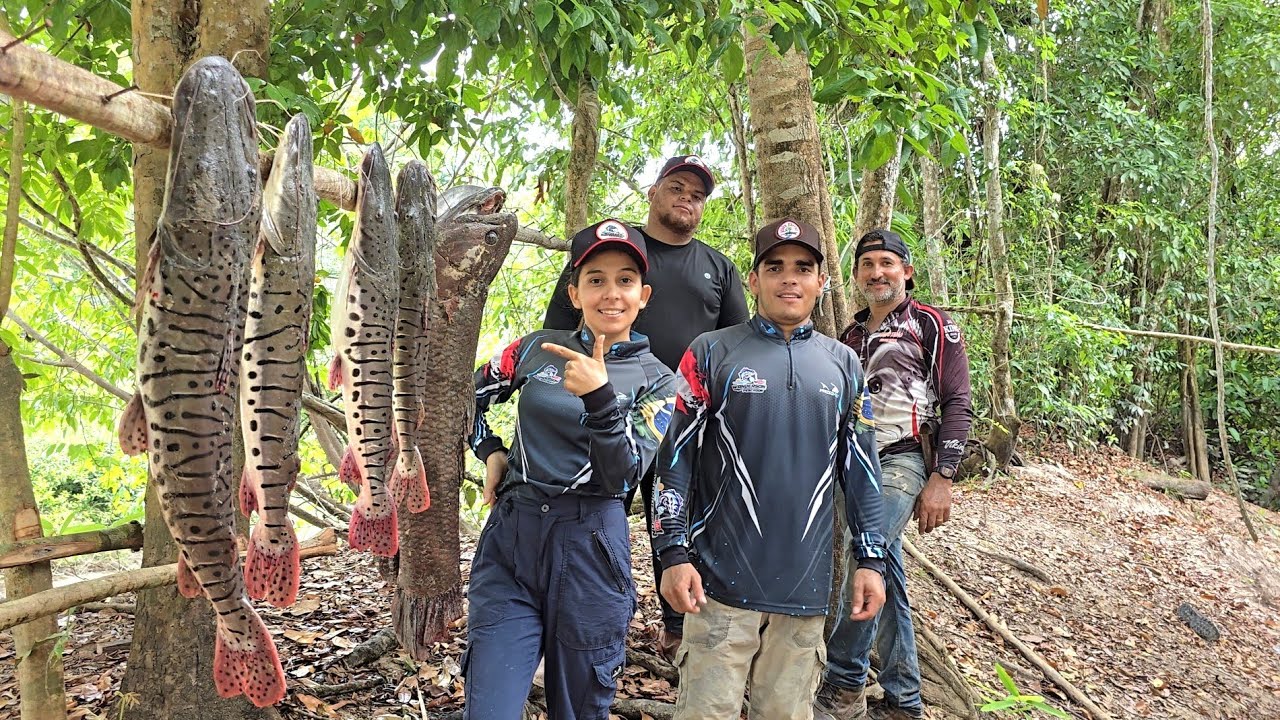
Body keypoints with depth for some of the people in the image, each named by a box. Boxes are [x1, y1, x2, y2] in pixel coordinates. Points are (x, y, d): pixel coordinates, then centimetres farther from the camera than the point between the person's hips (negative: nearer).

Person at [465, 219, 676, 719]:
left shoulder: (655, 381, 0)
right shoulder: (537, 349, 6)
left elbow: (623, 476, -13)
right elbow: (469, 396, 22)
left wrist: (599, 396, -26)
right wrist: (489, 452, 8)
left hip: (589, 549, -1)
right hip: (509, 538, 1)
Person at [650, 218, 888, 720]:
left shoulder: (843, 364, 10)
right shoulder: (711, 353, 0)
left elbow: (859, 468, 13)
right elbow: (675, 457, -2)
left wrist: (870, 559, 10)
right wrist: (673, 553, -8)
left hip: (805, 584, 3)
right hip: (722, 580, -3)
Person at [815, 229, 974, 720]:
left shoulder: (933, 327, 0)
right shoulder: (852, 336, 18)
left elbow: (957, 404, -6)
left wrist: (942, 479, -13)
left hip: (902, 462, -6)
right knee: (886, 578, 9)